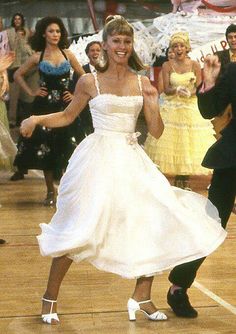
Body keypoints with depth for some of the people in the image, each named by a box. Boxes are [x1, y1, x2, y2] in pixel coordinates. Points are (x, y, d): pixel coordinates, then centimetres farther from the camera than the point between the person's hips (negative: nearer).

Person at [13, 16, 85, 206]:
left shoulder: (67, 54, 5)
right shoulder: (38, 57, 3)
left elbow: (83, 76, 11)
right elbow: (18, 75, 11)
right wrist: (31, 92, 2)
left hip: (65, 105, 0)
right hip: (45, 106, 0)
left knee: (67, 148, -4)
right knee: (45, 149, 2)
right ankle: (50, 192, 13)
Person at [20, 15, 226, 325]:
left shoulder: (142, 84, 5)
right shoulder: (89, 81, -1)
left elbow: (157, 132, 5)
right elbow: (67, 116, 11)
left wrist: (153, 105, -13)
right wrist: (36, 119, -6)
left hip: (132, 160, 4)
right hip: (98, 159, -3)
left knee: (157, 222, -3)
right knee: (81, 227, -7)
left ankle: (142, 297, 13)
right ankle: (50, 296, 11)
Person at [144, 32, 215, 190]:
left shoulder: (195, 65, 2)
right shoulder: (167, 66, 0)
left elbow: (199, 88, -2)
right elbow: (166, 89, -6)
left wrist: (189, 92, -22)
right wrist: (178, 90, -25)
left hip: (191, 107, 1)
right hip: (172, 108, 0)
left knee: (189, 141, 0)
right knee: (172, 141, -3)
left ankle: (186, 179, 10)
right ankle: (177, 179, 7)